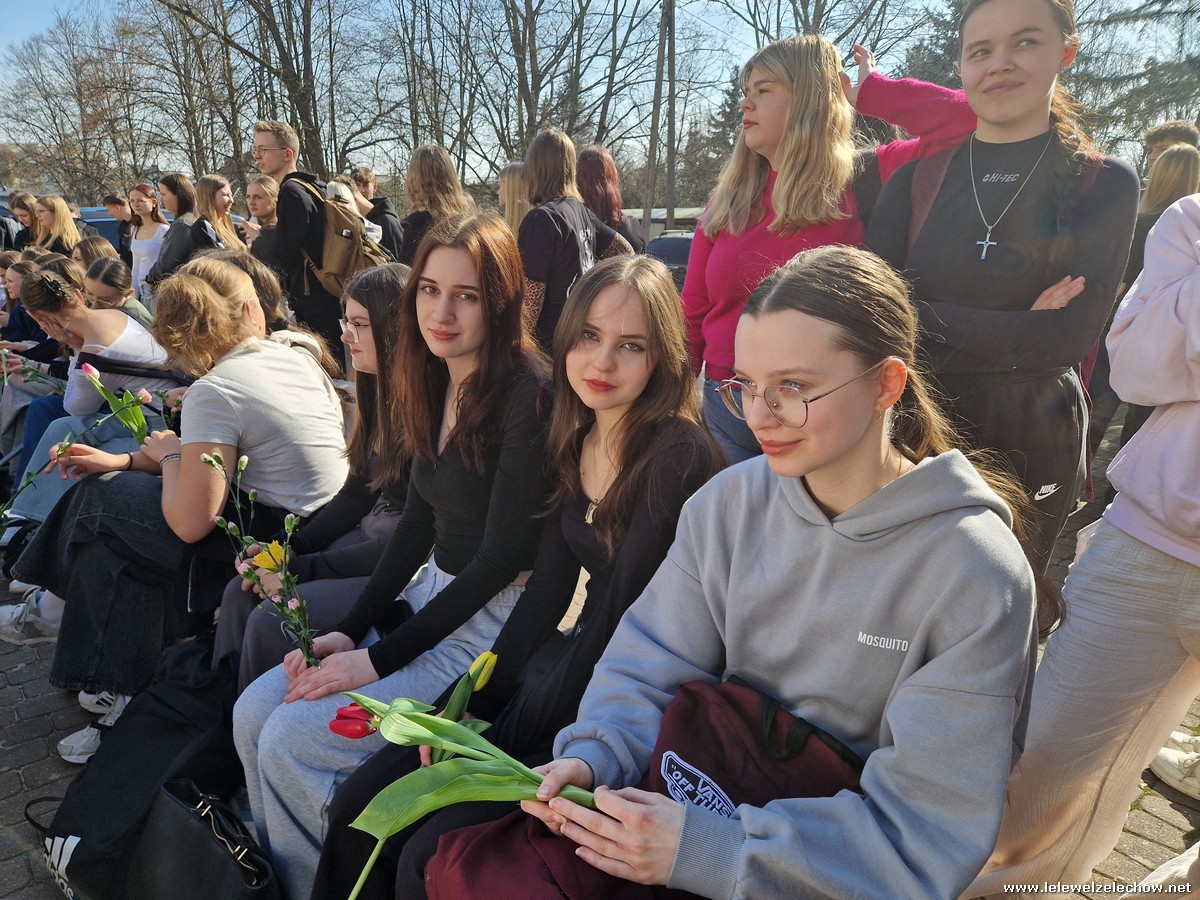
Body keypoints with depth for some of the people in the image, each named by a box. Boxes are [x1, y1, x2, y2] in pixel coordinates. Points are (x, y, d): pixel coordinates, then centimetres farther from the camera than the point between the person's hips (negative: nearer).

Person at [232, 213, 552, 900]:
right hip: (429, 594, 8)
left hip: (495, 619, -8)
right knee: (254, 712, 1)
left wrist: (381, 657, -15)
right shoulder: (437, 380, 6)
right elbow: (418, 522, 10)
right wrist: (350, 631, 2)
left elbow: (503, 555, -20)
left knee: (294, 738, -13)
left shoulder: (527, 394, -20)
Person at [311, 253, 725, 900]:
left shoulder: (679, 455, -20)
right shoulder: (578, 442, 4)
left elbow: (618, 614, -19)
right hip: (569, 664, 7)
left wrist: (509, 745, -13)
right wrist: (477, 701, -2)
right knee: (360, 804, 1)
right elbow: (546, 592, 6)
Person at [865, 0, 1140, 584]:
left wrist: (925, 321, -17)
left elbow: (1073, 334, -13)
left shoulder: (1103, 185, 0)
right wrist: (1018, 329, -18)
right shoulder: (916, 180, 2)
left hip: (1030, 448, -1)